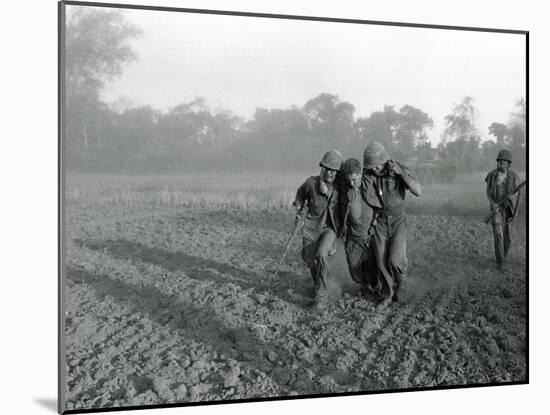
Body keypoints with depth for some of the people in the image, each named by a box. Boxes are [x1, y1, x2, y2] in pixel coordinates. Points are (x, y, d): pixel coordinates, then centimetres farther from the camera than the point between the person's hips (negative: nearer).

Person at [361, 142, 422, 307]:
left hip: (398, 222, -2)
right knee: (382, 262, 2)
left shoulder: (399, 170, -16)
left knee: (395, 260, -16)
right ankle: (387, 296, 21)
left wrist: (400, 172, -32)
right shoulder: (367, 174, -12)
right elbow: (369, 198, -21)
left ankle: (400, 278, 18)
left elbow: (418, 191, -25)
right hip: (379, 223, 2)